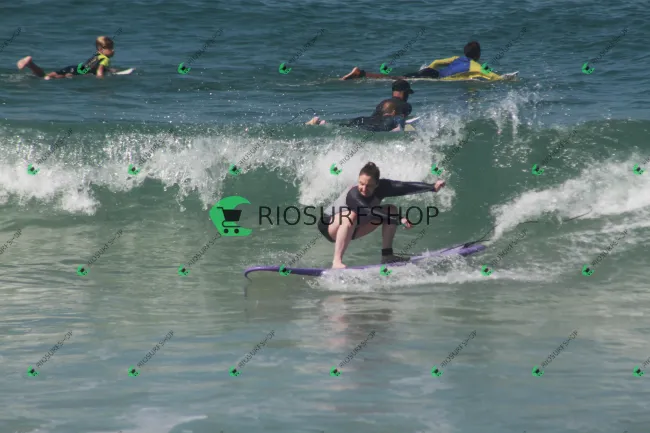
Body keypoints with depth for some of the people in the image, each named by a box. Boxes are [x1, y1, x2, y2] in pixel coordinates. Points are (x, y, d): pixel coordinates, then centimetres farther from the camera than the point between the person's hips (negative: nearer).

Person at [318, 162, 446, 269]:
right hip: (329, 226, -7)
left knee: (391, 210, -5)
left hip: (352, 228, 7)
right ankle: (337, 262, -43)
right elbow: (370, 212, -49)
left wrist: (433, 187, -33)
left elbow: (404, 187, -24)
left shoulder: (381, 187, -18)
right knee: (351, 215, -41)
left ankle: (387, 255, -7)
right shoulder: (353, 195, -37)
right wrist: (399, 220, -57)